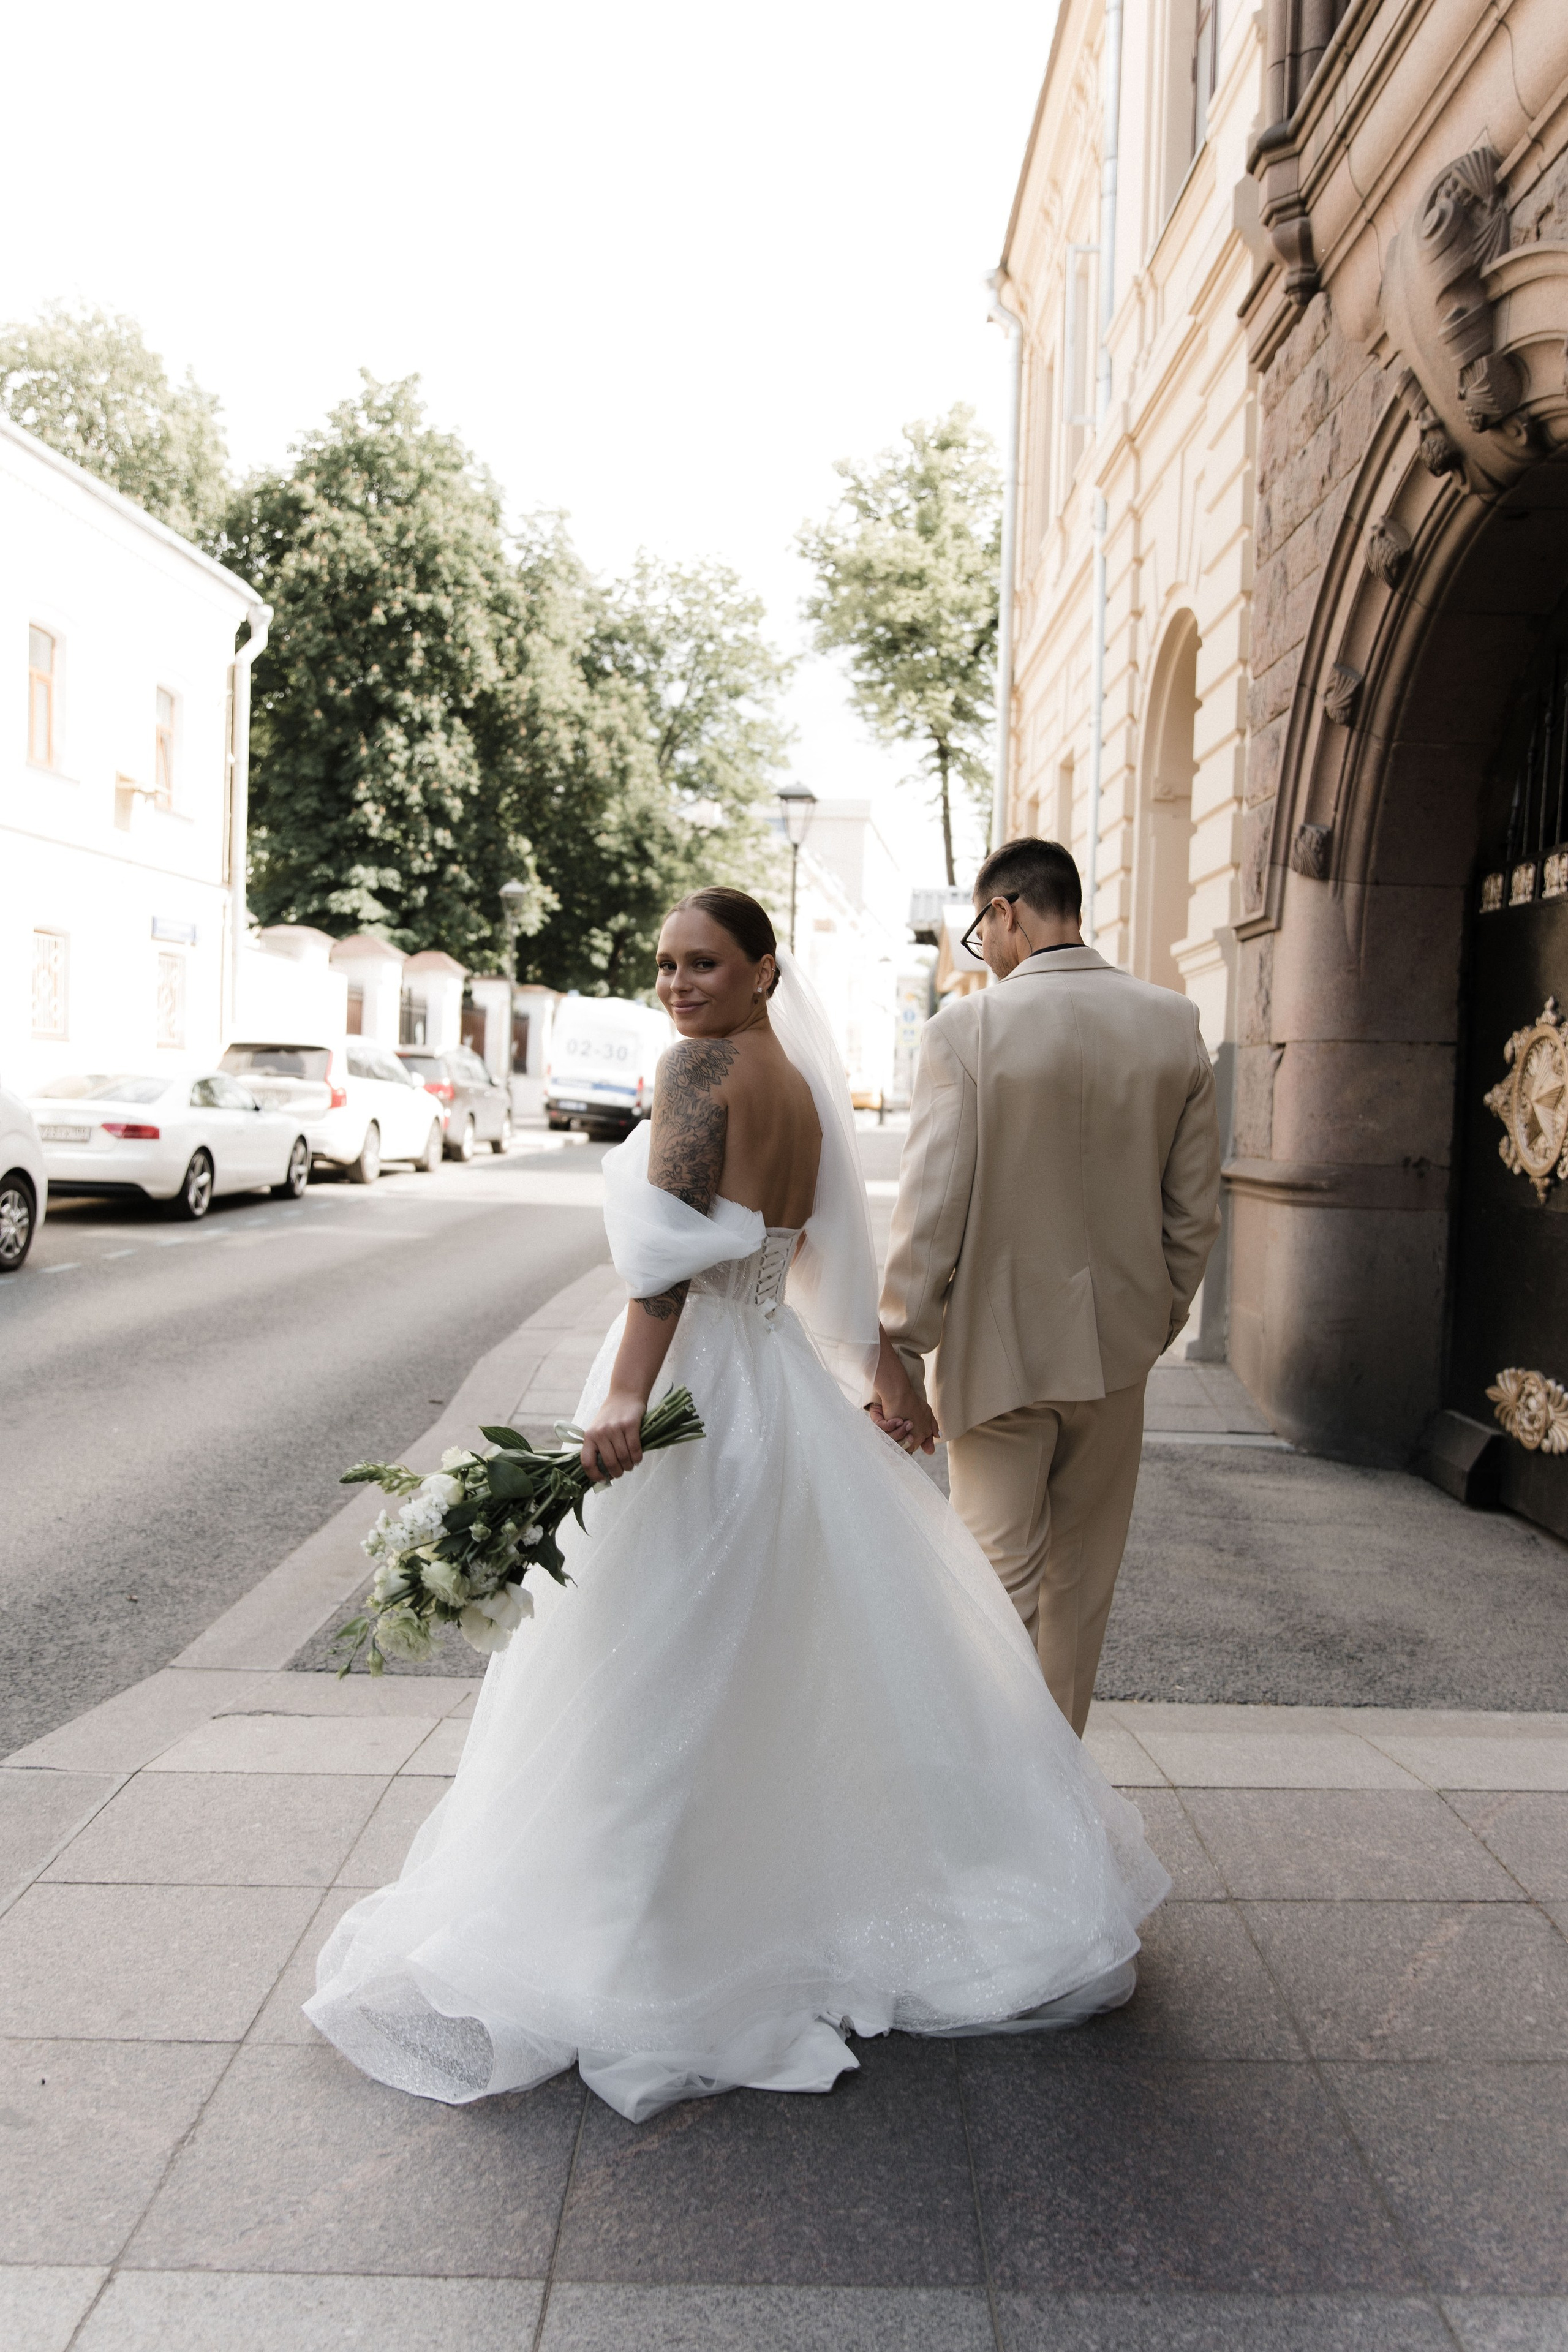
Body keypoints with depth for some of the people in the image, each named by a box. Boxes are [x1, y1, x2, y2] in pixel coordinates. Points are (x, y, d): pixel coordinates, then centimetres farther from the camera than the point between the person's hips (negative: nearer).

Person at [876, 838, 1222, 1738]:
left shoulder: (969, 1028, -14)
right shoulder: (1176, 1024, -1)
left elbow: (930, 1212, -16)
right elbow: (1196, 1209, 4)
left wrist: (901, 1358, -8)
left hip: (1000, 1347, -4)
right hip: (1116, 1349, 5)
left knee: (999, 1584, 7)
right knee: (1082, 1585, 19)